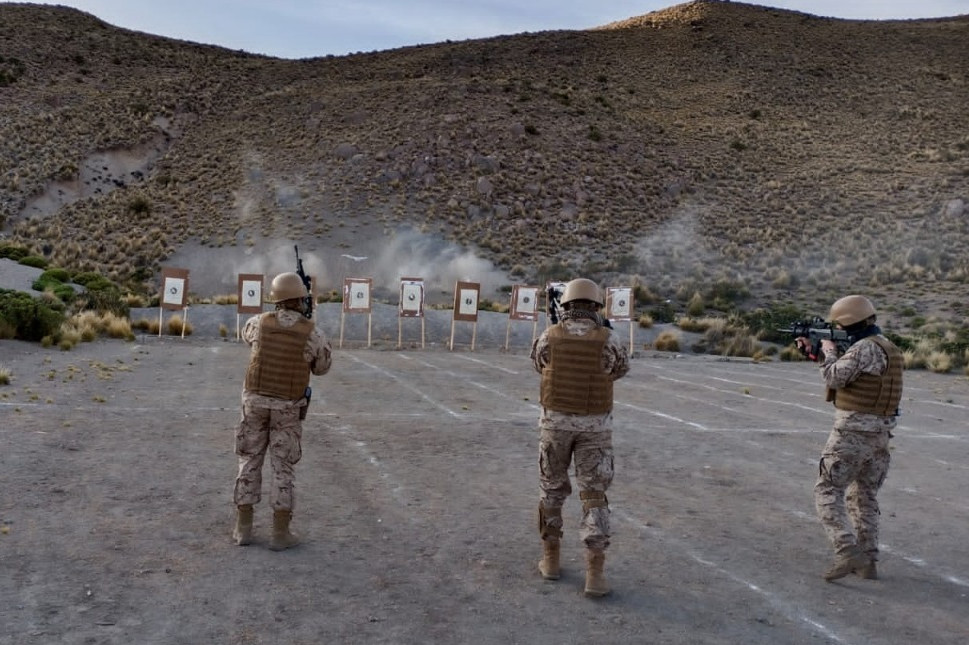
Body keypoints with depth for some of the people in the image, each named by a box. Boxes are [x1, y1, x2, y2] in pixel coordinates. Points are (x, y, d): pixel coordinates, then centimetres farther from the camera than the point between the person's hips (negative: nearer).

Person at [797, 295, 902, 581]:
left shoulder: (865, 348, -16)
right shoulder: (886, 347, 15)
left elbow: (835, 377, -22)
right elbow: (847, 372, 23)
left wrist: (829, 351, -4)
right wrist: (816, 350, 18)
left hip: (852, 432, -9)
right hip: (879, 434, 9)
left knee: (827, 493, -4)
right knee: (865, 498, 17)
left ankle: (848, 551, -16)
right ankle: (867, 562, 19)